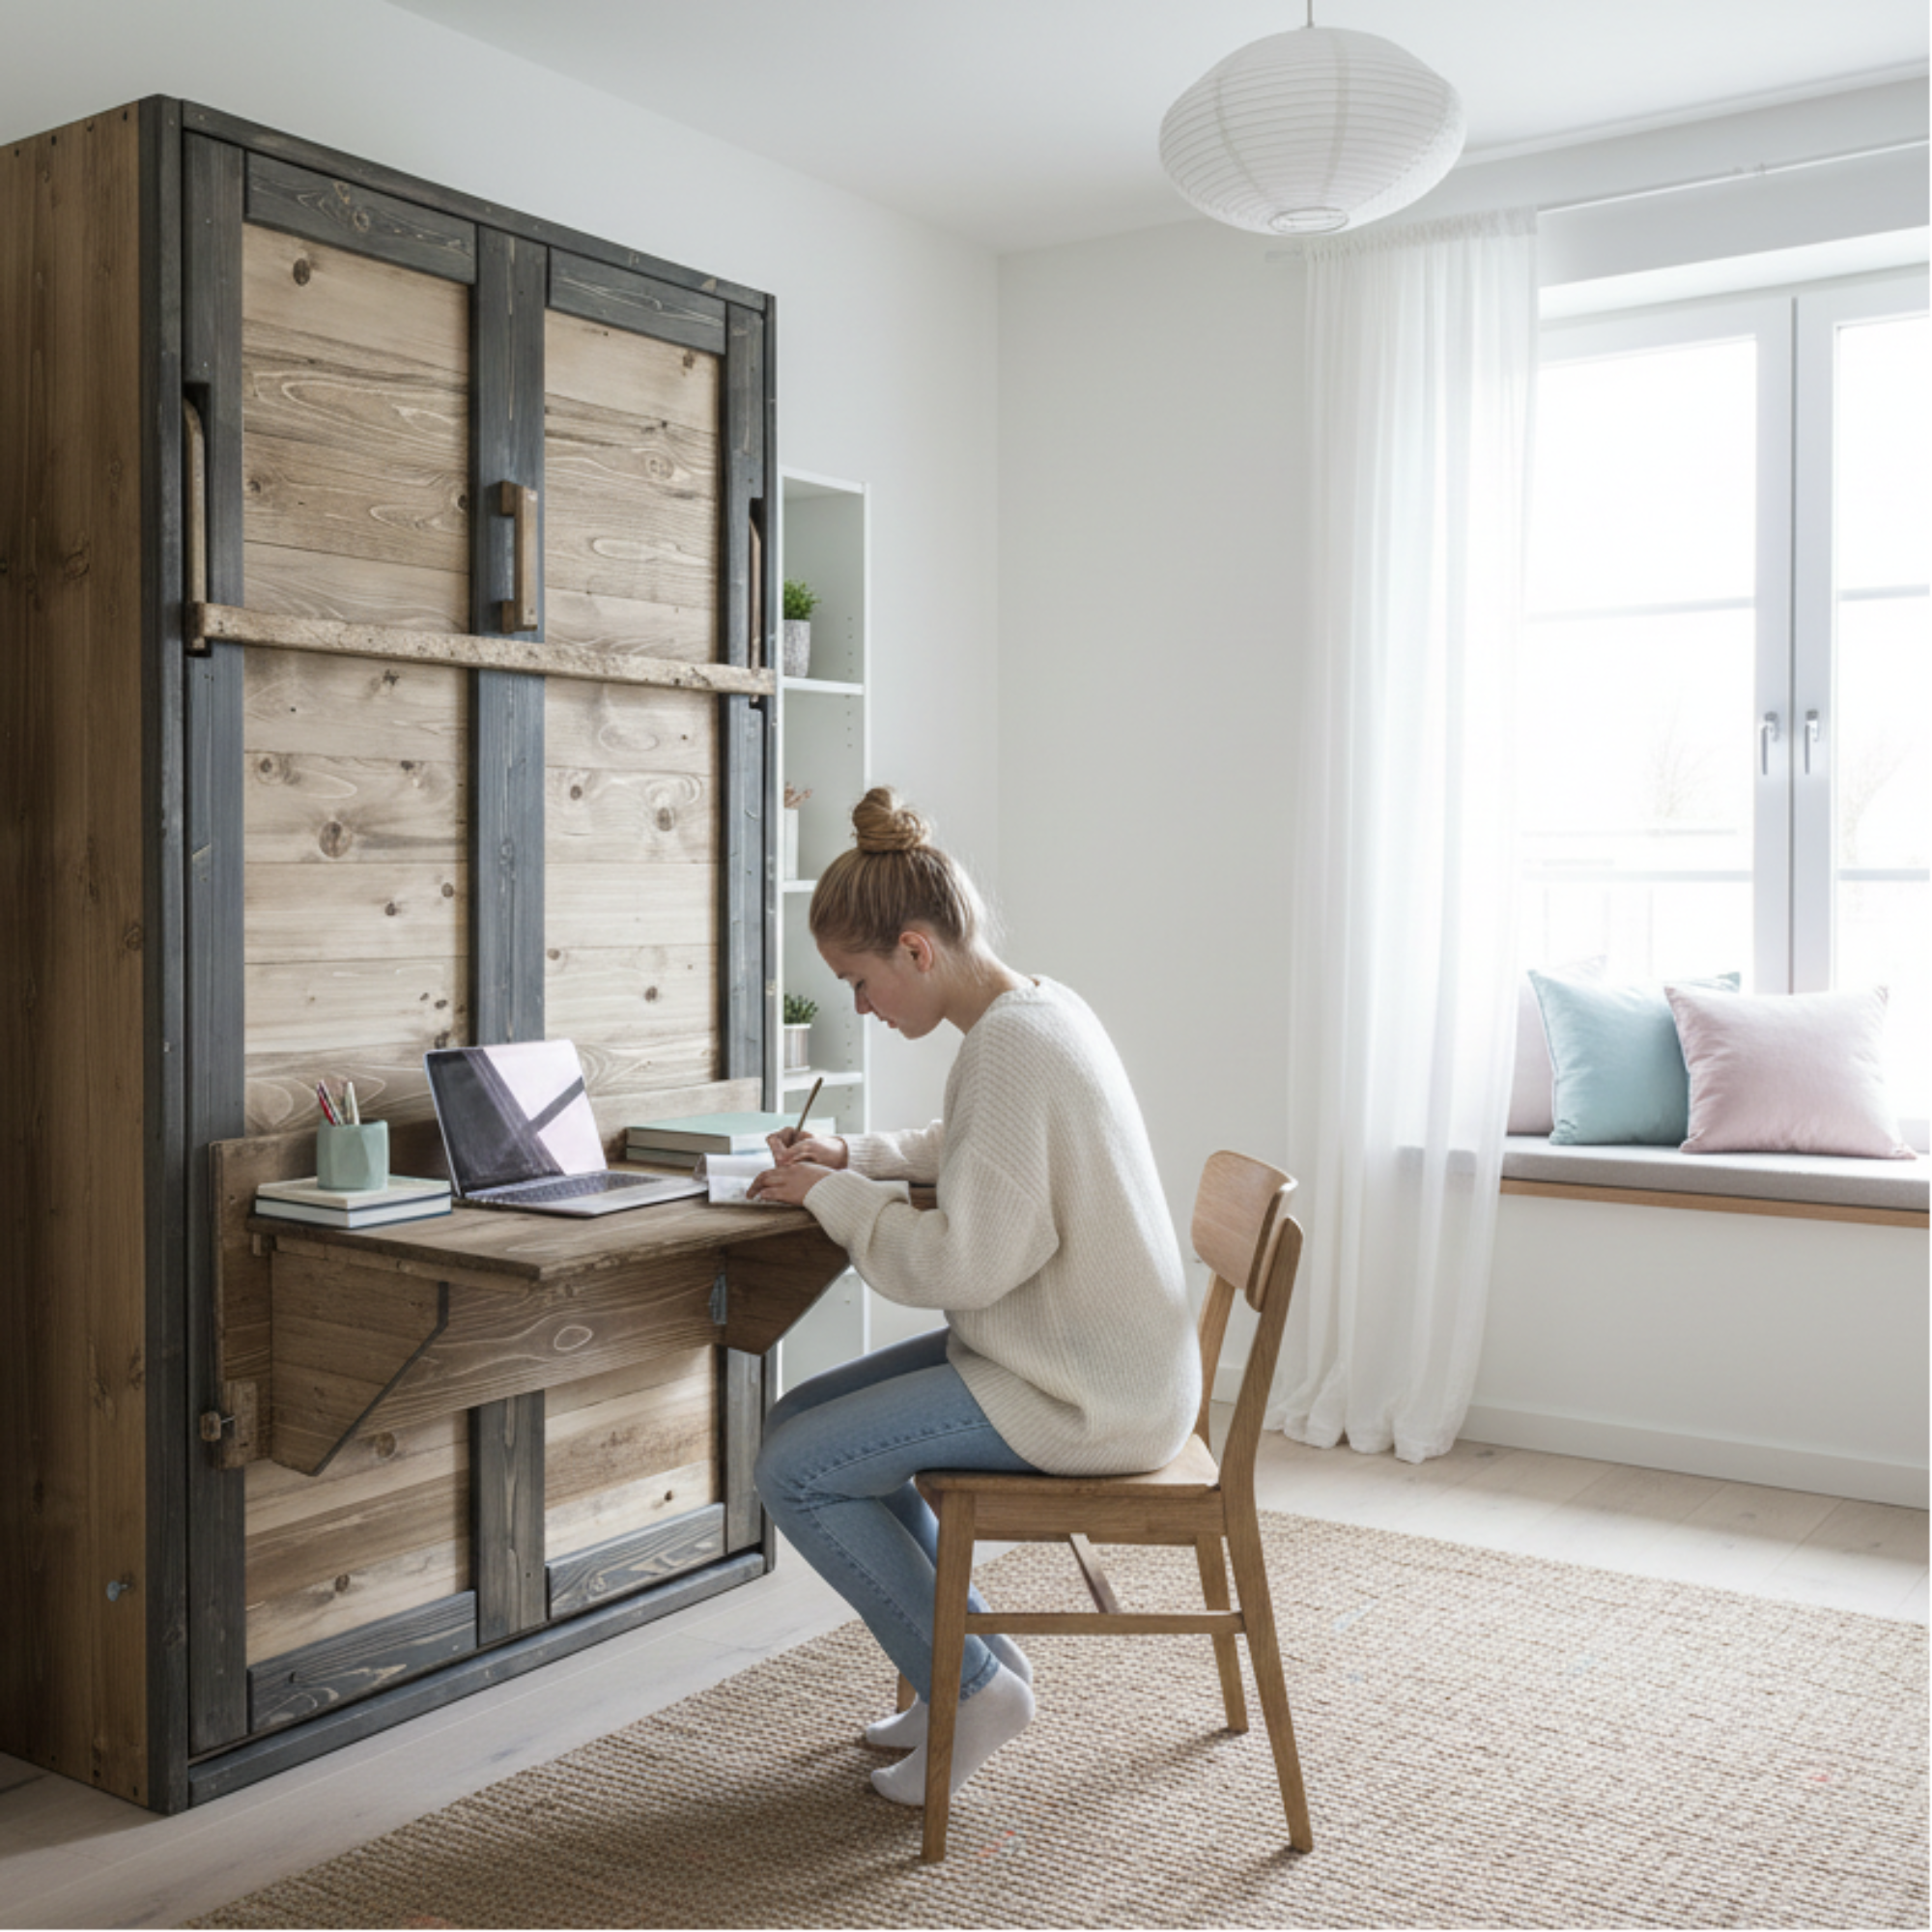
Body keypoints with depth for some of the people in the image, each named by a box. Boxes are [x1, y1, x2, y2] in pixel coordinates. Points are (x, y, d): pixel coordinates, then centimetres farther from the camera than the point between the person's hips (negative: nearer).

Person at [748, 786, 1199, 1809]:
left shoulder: (1011, 1046, -23)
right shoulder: (1039, 1007, 7)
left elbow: (967, 1264, -25)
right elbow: (970, 1154, 26)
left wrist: (831, 1195, -12)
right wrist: (852, 1154, 12)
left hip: (1079, 1399, -10)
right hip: (1088, 1363, 10)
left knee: (794, 1473, -11)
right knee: (798, 1420, 13)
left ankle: (971, 1685, 6)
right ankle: (977, 1649, 21)